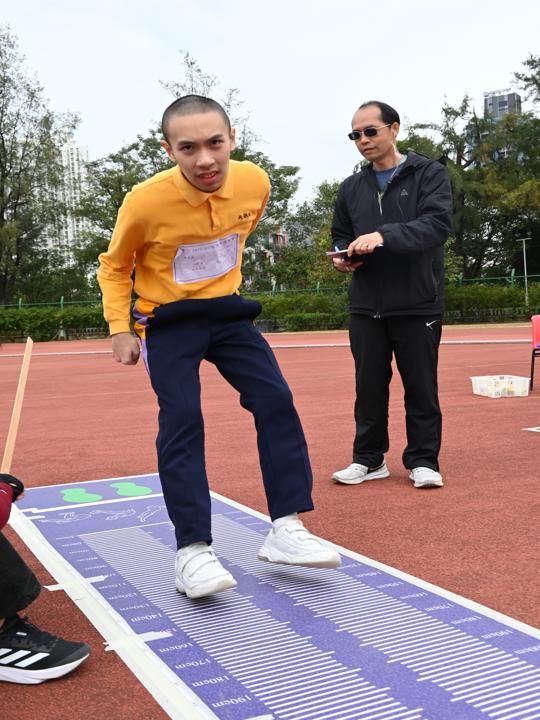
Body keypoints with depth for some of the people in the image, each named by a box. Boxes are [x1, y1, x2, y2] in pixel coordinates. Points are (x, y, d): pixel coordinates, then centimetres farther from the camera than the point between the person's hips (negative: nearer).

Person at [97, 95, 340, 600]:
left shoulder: (255, 183, -12)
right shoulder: (146, 201, -23)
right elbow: (113, 267, -4)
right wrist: (120, 329, -12)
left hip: (226, 311, 4)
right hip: (168, 320, -3)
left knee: (275, 401, -7)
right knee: (182, 420, -16)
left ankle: (285, 529, 1)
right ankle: (192, 552, -9)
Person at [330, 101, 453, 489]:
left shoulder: (429, 174, -1)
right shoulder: (352, 188, 13)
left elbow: (438, 223, -16)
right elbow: (340, 237, 22)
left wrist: (384, 236, -29)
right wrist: (342, 258, -2)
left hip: (418, 304, -4)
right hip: (366, 307, 4)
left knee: (421, 387, 3)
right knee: (369, 386, 8)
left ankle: (423, 460, 16)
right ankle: (369, 458, 20)